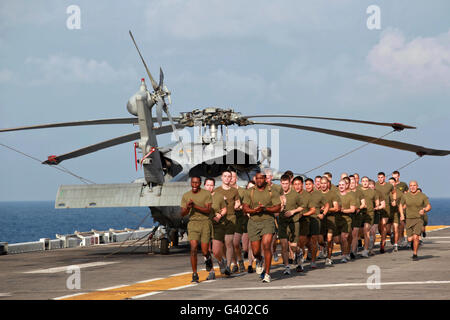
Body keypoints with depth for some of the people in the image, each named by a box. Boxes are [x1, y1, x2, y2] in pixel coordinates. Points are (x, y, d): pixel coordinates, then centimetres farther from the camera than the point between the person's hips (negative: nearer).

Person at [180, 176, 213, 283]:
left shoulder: (206, 194, -1)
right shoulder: (185, 196, 7)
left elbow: (208, 211, -11)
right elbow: (182, 214, 6)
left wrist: (195, 206, -21)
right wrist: (187, 208, -15)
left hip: (205, 222, -1)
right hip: (192, 223, 1)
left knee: (204, 251, -3)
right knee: (193, 249, -14)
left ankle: (208, 258, 36)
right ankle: (195, 274, -6)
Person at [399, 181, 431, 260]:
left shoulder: (422, 196, -5)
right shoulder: (405, 196, -1)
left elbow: (429, 206, 3)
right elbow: (401, 205, 15)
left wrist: (424, 210, -19)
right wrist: (402, 214, -2)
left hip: (419, 219, -2)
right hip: (409, 220, 2)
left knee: (415, 237, -18)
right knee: (410, 239, -1)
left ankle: (415, 254, -2)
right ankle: (413, 242, 37)